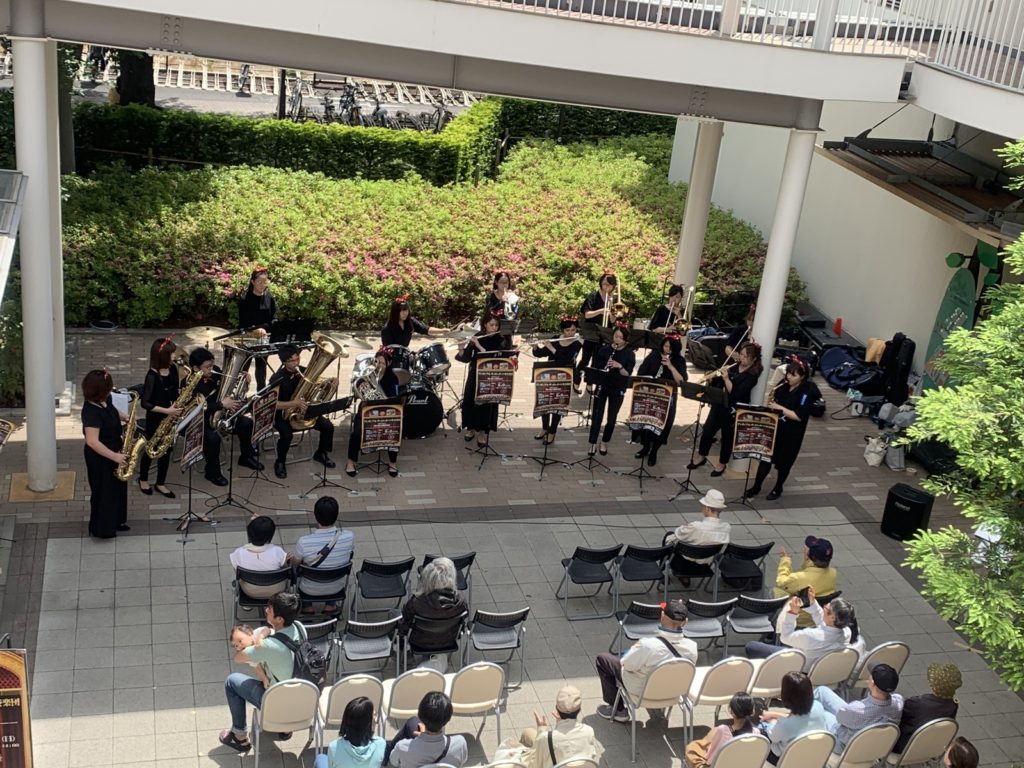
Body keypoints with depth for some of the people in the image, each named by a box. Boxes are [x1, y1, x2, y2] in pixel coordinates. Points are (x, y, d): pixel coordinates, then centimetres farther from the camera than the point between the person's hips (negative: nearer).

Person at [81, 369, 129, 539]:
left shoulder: (104, 400, -5)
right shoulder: (91, 412, -32)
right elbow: (92, 442, -34)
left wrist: (125, 417, 1)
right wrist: (115, 456, -30)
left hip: (115, 450, 9)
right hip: (101, 458, -9)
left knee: (118, 488, 22)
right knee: (104, 492, 8)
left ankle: (115, 522, 41)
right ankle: (101, 529, 27)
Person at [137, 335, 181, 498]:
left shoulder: (173, 369, -3)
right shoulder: (152, 376, -23)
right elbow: (144, 403, -20)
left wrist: (176, 405, -5)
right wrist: (166, 410, -25)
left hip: (170, 416, 6)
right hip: (155, 418, -6)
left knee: (166, 449, 13)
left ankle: (160, 483, 28)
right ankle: (143, 479, 36)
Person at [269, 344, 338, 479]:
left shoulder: (304, 371, -3)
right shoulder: (277, 379, -20)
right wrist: (293, 403, -41)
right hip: (283, 413, -5)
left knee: (328, 427, -10)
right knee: (287, 435, -34)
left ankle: (321, 453, 19)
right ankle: (280, 463, -4)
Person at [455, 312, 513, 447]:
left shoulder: (501, 340, -4)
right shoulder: (476, 337, 3)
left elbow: (494, 357, -18)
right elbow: (466, 358, -1)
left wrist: (479, 346, -23)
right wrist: (461, 350, -21)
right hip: (475, 374, 2)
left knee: (486, 402, -11)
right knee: (469, 399, -5)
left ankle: (482, 431, 2)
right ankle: (471, 428, 15)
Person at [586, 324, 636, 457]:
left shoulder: (629, 354, -6)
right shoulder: (604, 349, -3)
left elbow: (627, 374, -12)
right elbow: (596, 367, 0)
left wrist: (619, 366, -29)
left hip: (617, 390, 0)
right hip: (602, 386, 0)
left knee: (612, 418, 6)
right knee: (597, 416, -1)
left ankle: (604, 443, 25)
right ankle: (593, 444, 9)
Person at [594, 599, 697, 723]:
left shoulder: (647, 645, -39)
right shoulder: (692, 647, -26)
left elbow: (626, 664, -20)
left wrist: (635, 648, 0)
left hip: (641, 691, -5)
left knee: (602, 659, 14)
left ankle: (617, 710, 22)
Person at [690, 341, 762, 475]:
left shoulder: (752, 375, -16)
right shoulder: (734, 366, 3)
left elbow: (735, 393, -25)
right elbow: (718, 384, 8)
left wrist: (726, 378, -26)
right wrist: (713, 378, -11)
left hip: (734, 410, -6)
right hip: (720, 404, 6)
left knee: (727, 436, 8)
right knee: (707, 430, 10)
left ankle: (722, 464, 27)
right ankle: (702, 457, 30)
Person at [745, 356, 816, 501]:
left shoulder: (806, 393, -16)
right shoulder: (784, 387, 2)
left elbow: (799, 416, -23)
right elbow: (775, 404, 14)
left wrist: (780, 408, -24)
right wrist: (772, 398, -8)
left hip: (791, 434, -5)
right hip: (775, 428, 5)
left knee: (784, 462, 11)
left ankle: (778, 489, 30)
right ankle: (756, 486, 19)